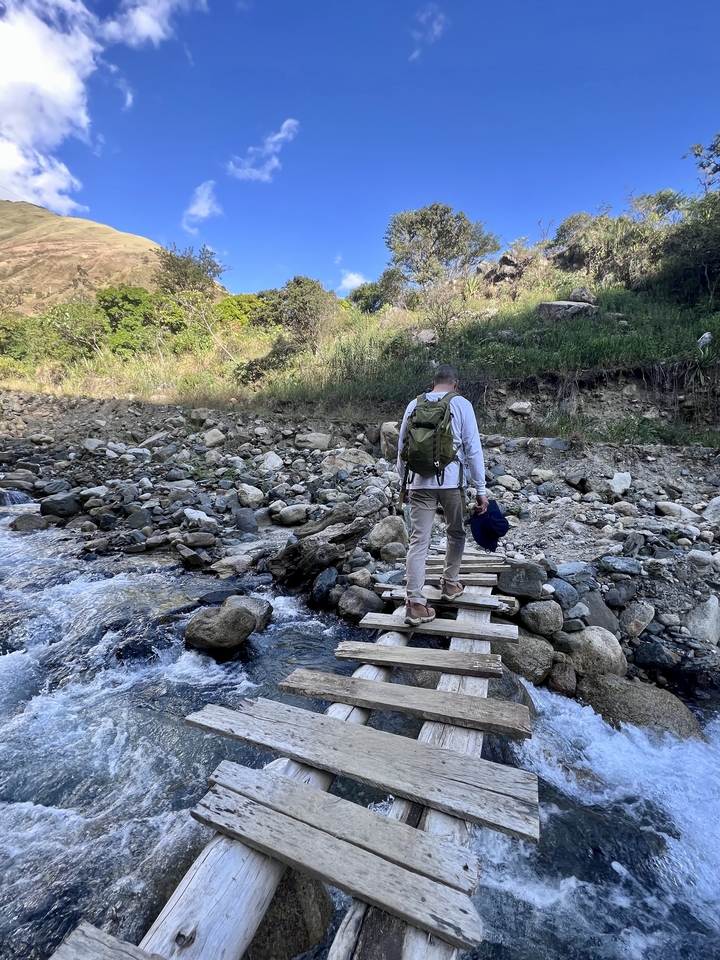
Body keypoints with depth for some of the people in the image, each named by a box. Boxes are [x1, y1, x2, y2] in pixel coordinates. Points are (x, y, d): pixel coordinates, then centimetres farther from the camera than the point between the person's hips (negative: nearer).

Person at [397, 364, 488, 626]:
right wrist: (481, 489, 2)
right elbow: (473, 449, -3)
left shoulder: (414, 405, 9)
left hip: (419, 482, 2)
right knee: (456, 533, 21)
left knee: (419, 540, 1)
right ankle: (450, 583, 36)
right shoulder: (462, 405, 0)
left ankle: (415, 604, -1)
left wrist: (404, 481, 23)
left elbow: (401, 447, 12)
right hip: (451, 481, -1)